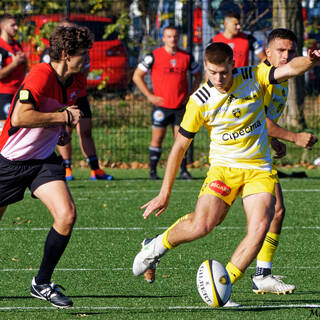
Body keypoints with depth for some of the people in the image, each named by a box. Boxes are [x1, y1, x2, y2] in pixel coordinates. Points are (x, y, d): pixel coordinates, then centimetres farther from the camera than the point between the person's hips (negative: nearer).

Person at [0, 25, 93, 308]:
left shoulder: (77, 81, 1)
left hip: (44, 159, 6)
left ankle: (42, 283, -2)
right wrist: (63, 116, -26)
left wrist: (64, 130, 4)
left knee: (67, 215, -15)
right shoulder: (40, 76, -24)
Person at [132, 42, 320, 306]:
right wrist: (165, 194, 0)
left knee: (260, 227, -20)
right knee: (201, 226, -20)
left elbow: (290, 69, -16)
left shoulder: (253, 78, -4)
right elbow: (180, 146, -1)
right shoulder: (200, 101, -8)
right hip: (224, 167, -2)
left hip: (259, 170, 2)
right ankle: (157, 246, 10)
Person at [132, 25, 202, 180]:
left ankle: (183, 170, 6)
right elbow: (137, 76, 3)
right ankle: (153, 170, 7)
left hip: (181, 105, 2)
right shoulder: (154, 56, -2)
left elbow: (198, 74, 21)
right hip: (161, 105, -2)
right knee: (157, 138, -1)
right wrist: (149, 95, -3)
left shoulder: (186, 57, 6)